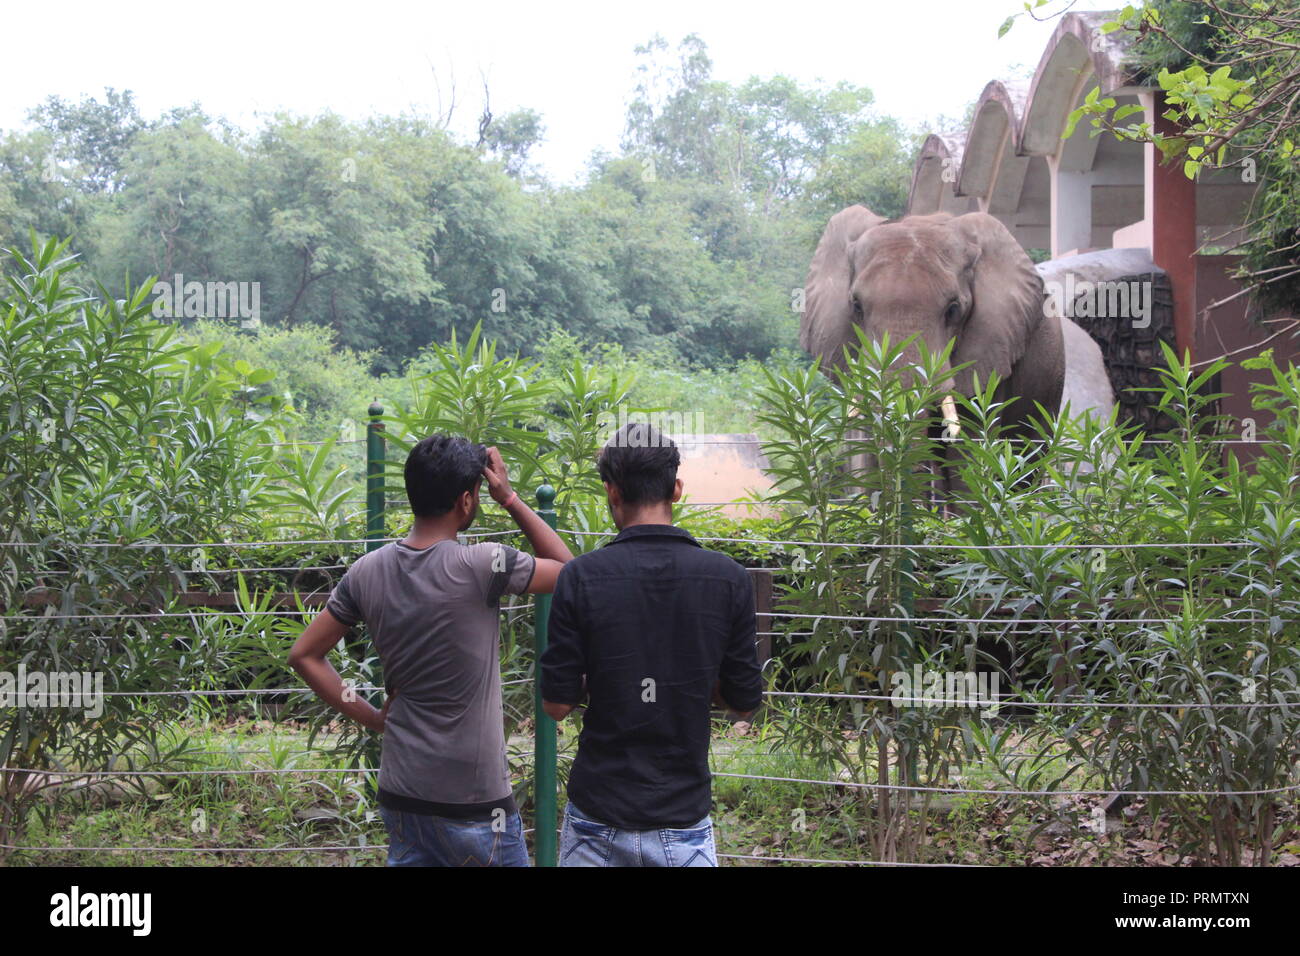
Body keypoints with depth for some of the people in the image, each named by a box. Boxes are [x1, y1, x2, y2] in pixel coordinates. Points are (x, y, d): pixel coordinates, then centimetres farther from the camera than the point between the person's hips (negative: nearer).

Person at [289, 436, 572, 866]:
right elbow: (567, 569, 0)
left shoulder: (367, 571, 0)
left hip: (400, 796, 5)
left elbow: (305, 656, 7)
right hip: (473, 801, -5)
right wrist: (510, 499, 2)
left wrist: (372, 718, 8)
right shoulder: (481, 567, -16)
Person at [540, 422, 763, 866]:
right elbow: (745, 701, 1)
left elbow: (557, 704, -7)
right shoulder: (729, 578, -6)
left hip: (597, 818, 0)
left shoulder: (580, 576, -9)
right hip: (683, 818, 0)